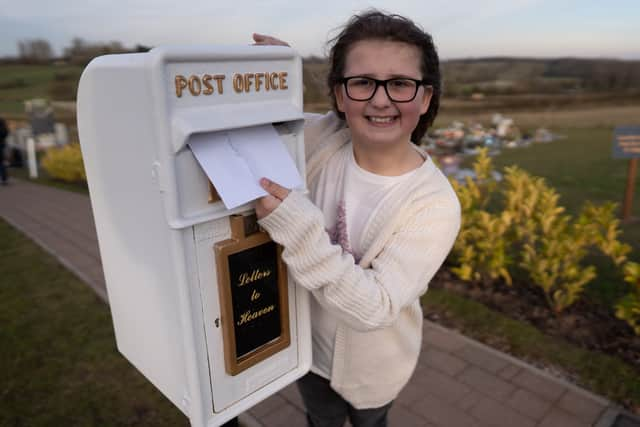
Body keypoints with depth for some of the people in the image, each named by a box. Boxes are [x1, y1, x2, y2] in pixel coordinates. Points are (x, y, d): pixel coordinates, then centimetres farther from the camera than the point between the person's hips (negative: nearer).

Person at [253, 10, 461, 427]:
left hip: (374, 364, -2)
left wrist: (296, 225, -41)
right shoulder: (321, 139, -19)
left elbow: (374, 308, -32)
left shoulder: (435, 204, -29)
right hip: (309, 342, 3)